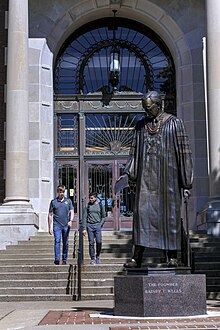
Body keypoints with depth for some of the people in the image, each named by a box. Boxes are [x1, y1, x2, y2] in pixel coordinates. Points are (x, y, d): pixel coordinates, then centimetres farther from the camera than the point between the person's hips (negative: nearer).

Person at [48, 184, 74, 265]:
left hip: (66, 225, 2)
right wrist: (49, 227, 5)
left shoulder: (68, 201, 10)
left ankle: (64, 260, 17)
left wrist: (71, 220, -15)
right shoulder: (53, 202, 6)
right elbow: (50, 215, 8)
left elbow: (72, 212, 5)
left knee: (65, 243, 7)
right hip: (57, 225, -2)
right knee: (57, 241, -16)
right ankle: (57, 259, -22)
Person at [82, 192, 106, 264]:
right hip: (89, 225, 0)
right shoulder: (87, 206, 6)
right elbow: (84, 217, 5)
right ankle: (92, 259, 7)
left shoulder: (100, 205, 7)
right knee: (91, 243, -1)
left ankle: (97, 256, 12)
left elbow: (103, 217, 14)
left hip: (98, 225, 0)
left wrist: (100, 224, 0)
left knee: (99, 242, -9)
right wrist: (84, 228, -1)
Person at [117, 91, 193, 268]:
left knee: (169, 213, 0)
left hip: (167, 175, -3)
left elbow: (183, 152, -2)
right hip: (146, 175, 3)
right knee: (142, 211, -4)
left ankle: (172, 256, 8)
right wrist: (127, 172, -1)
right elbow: (135, 151, 14)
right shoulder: (141, 125, 12)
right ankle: (137, 257, -3)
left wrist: (186, 182, -6)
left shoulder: (174, 123, 0)